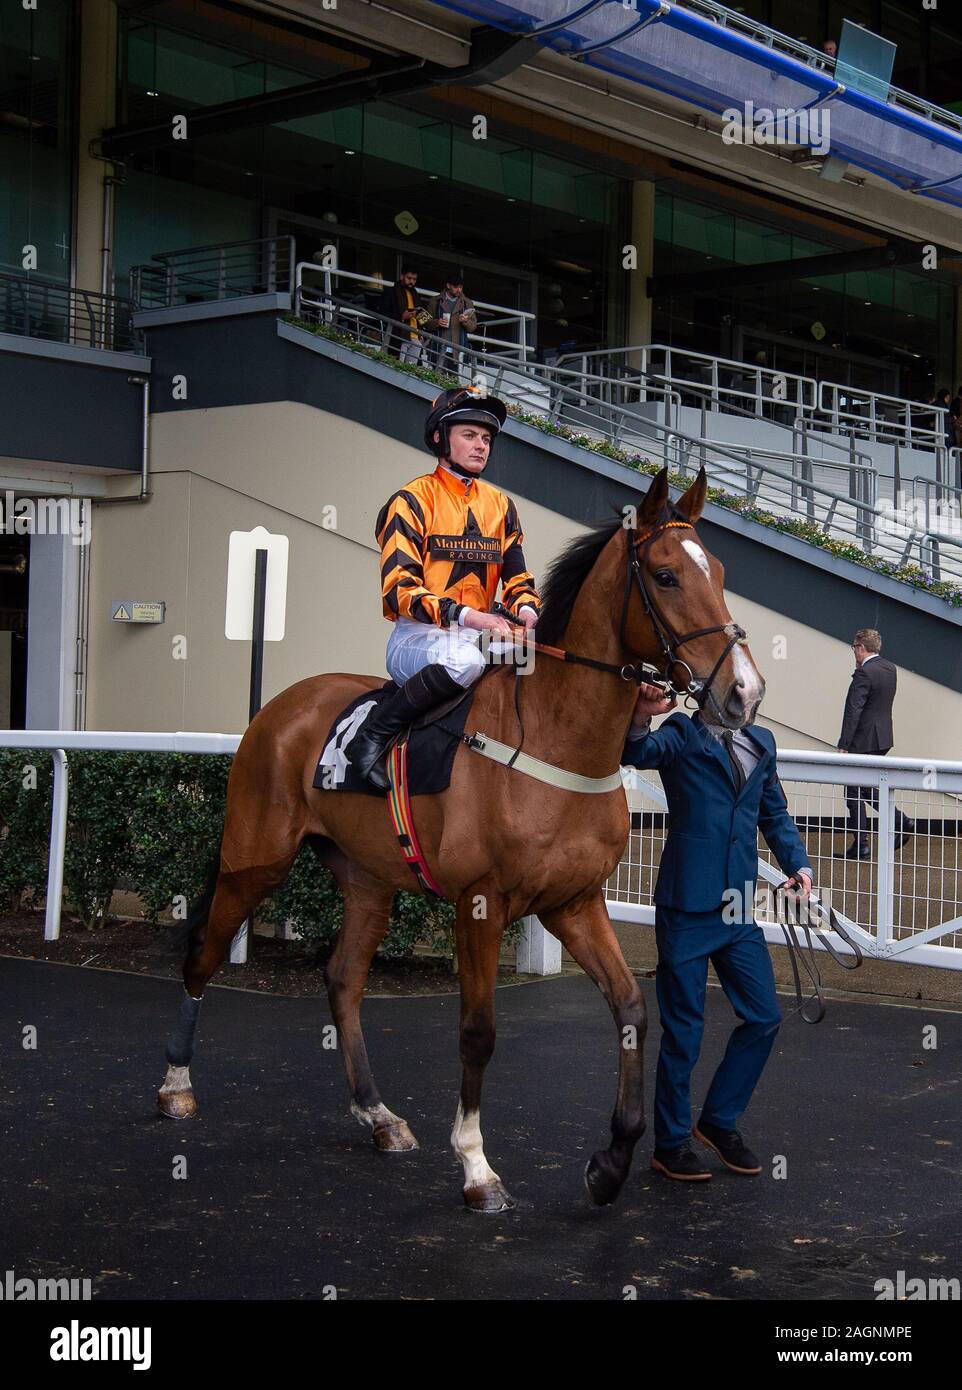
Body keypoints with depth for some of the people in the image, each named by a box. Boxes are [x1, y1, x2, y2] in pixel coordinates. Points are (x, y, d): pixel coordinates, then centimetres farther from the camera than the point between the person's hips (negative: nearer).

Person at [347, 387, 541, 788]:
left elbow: (516, 576, 16)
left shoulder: (500, 505, 17)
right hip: (417, 635, -6)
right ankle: (373, 734, -23)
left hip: (480, 634, 6)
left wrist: (526, 608, -10)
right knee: (462, 660, -40)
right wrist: (463, 615, -29)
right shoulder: (412, 502, -3)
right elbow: (399, 589, -13)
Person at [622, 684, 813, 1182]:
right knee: (684, 1028, 3)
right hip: (688, 907, -6)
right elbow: (635, 753, -25)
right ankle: (671, 1144, 18)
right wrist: (639, 718, -46)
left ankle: (719, 1121, 28)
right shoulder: (681, 737, -6)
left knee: (763, 1018, 10)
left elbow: (775, 814, 20)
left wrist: (797, 864, 5)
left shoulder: (760, 744, 12)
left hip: (739, 909, 6)